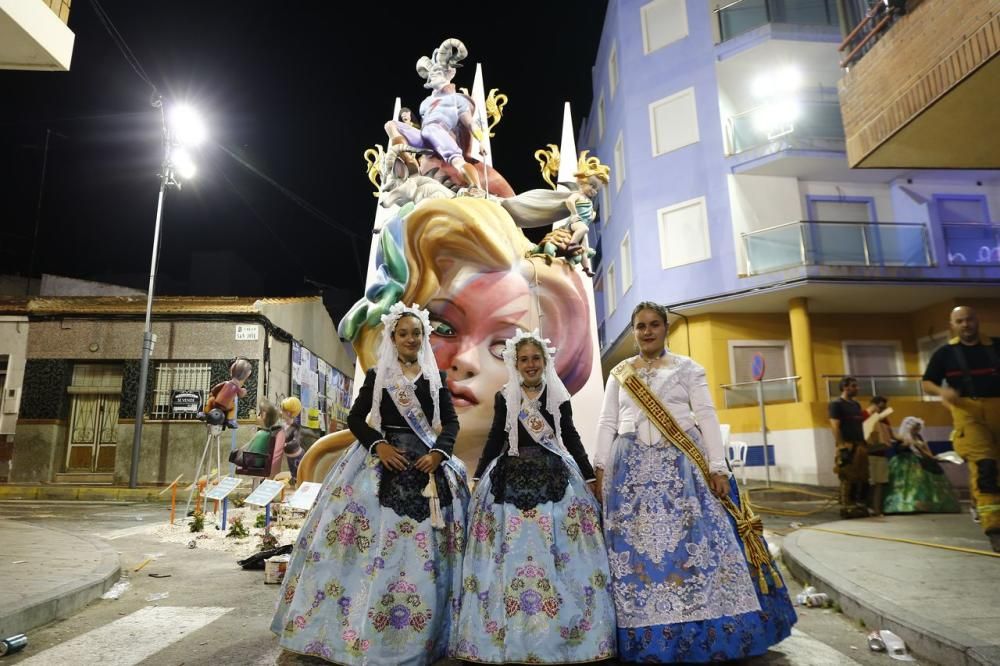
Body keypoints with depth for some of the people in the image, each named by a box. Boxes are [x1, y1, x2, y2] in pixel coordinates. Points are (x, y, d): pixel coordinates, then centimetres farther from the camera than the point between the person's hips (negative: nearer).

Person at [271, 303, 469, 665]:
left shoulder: (436, 377, 9)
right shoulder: (377, 375, 6)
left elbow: (451, 422, 6)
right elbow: (355, 418, 3)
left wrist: (438, 453, -11)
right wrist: (379, 445, -13)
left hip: (427, 464, 1)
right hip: (382, 460, -1)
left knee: (424, 549, 1)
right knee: (374, 541, -3)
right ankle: (363, 633, 12)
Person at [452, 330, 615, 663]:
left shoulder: (559, 395, 4)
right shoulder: (504, 397, 3)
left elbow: (571, 437, 9)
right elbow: (495, 438, 9)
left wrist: (589, 476, 9)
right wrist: (478, 477, 9)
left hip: (554, 475, 0)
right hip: (511, 477, 0)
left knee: (558, 552, -1)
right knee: (510, 552, 1)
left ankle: (564, 631, 13)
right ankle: (508, 637, 14)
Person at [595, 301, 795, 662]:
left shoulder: (686, 367, 6)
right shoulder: (619, 373, 13)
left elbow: (707, 417, -1)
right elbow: (607, 423, 9)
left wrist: (718, 467, -9)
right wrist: (601, 467, 0)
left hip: (682, 463, -1)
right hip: (633, 466, 2)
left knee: (694, 541, -5)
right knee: (635, 547, -1)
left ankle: (707, 632, 8)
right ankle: (648, 635, 10)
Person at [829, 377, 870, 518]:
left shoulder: (856, 404, 19)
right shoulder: (836, 404, -6)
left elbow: (859, 424, 21)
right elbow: (835, 426, -13)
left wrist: (863, 443, 12)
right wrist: (841, 446, -19)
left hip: (860, 445, 8)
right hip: (847, 446, -8)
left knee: (862, 478, 10)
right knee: (848, 479, -7)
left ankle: (860, 506, 18)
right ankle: (846, 508, -2)